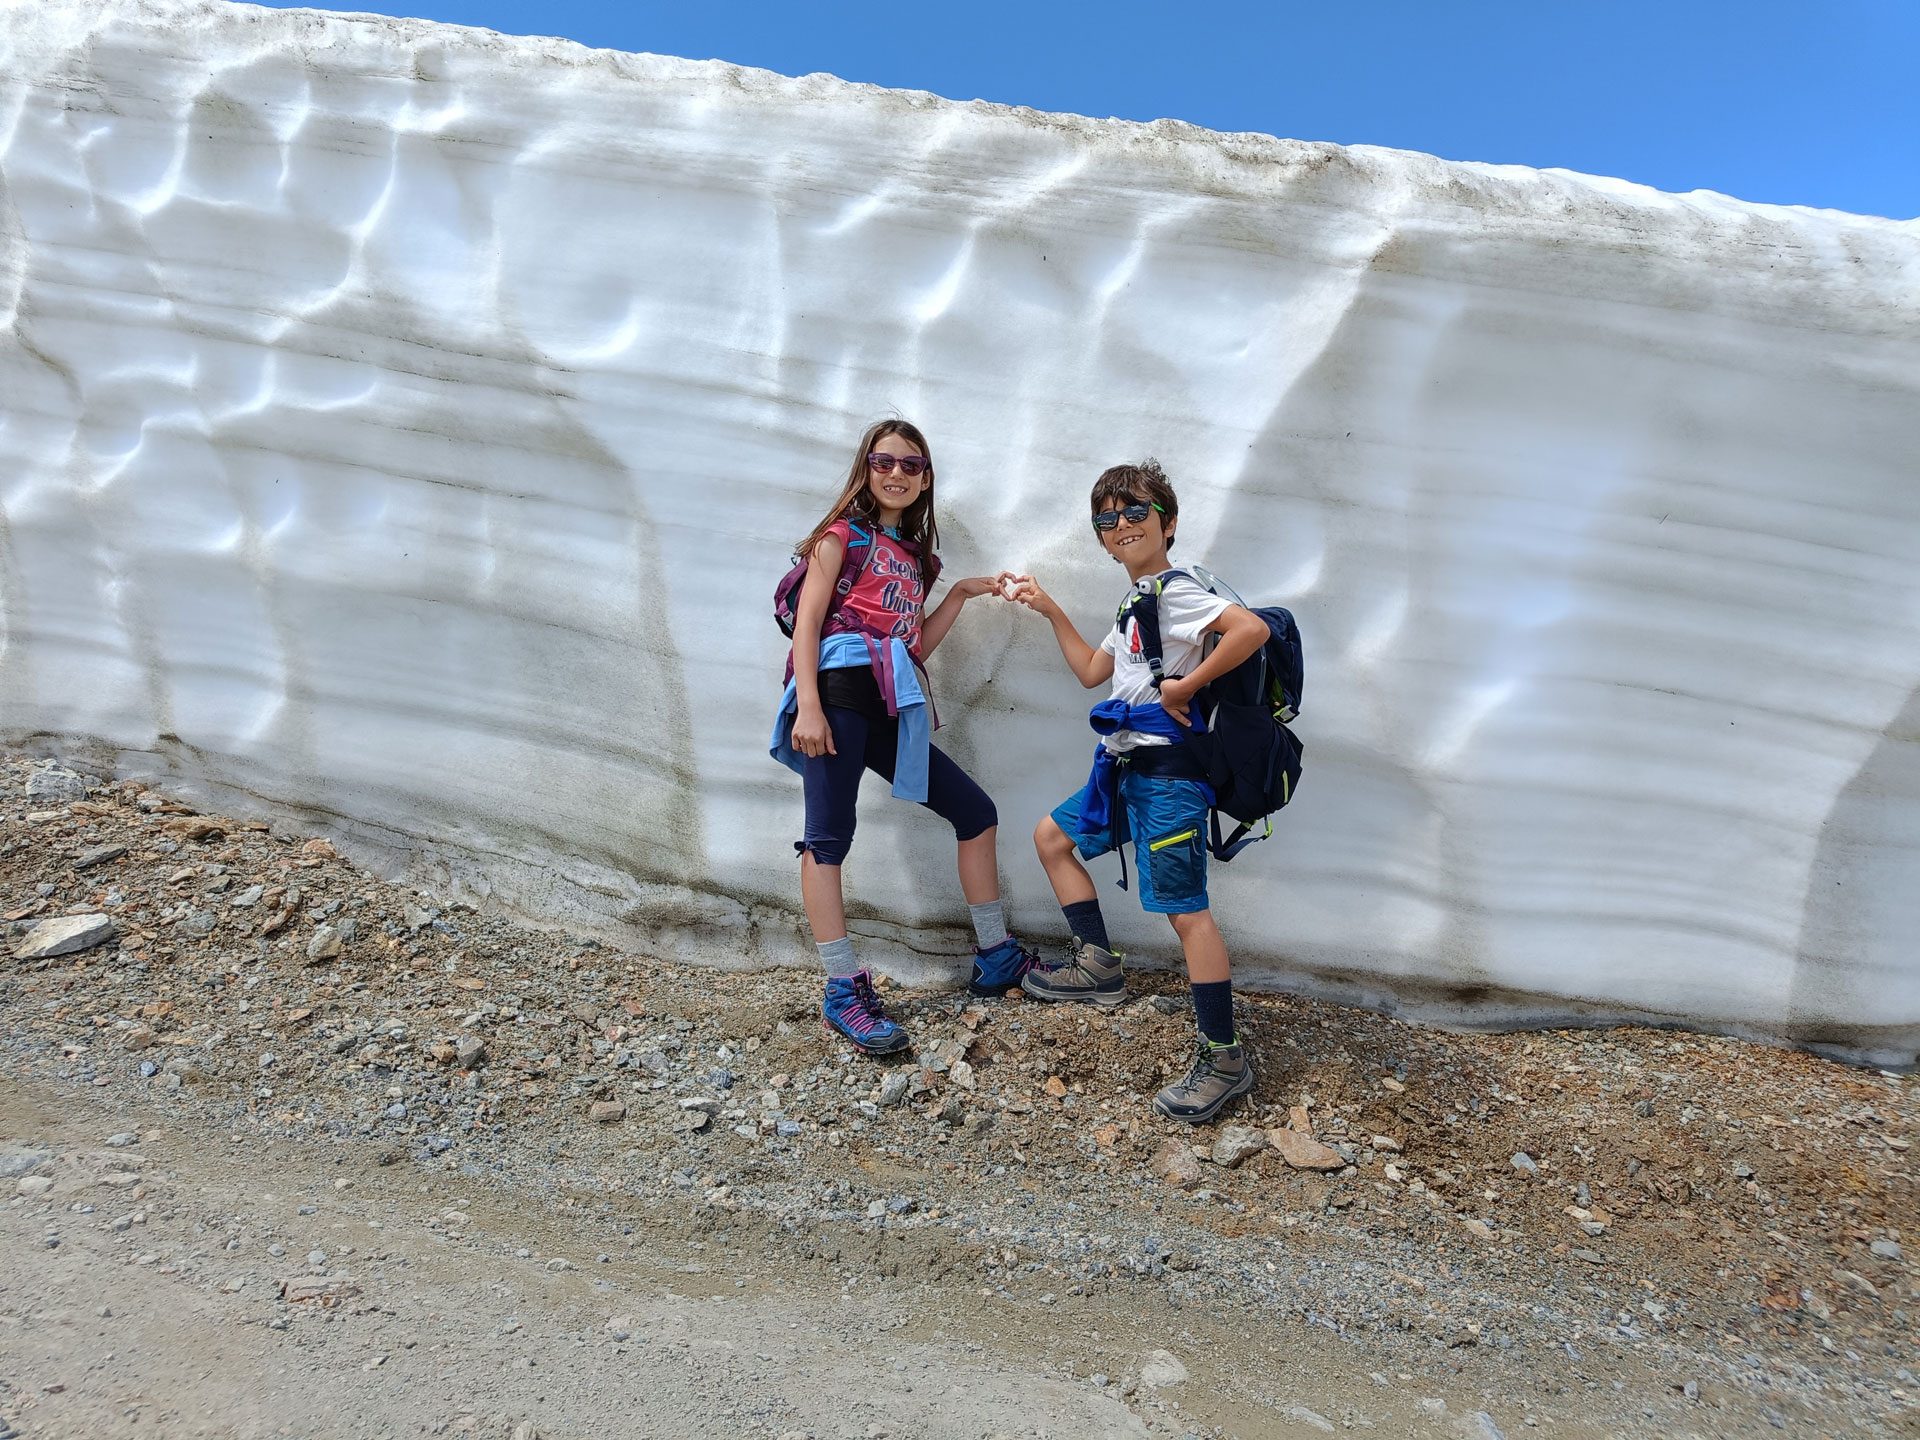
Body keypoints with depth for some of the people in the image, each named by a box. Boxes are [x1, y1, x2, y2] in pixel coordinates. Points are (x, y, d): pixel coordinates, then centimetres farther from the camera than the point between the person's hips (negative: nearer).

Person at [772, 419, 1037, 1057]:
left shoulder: (915, 555, 26)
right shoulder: (845, 534, 7)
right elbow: (806, 622, -4)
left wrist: (960, 594, 16)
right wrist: (807, 706, -16)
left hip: (892, 708, 7)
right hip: (840, 691, -7)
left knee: (976, 812, 6)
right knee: (829, 837, -11)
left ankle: (995, 958, 18)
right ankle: (844, 992, -8)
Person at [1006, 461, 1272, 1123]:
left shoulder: (1177, 592, -12)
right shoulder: (1137, 603, 19)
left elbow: (1252, 628, -29)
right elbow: (1092, 671, 28)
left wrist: (1187, 684, -21)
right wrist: (1050, 610, 23)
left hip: (1167, 772, -10)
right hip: (1128, 766, 10)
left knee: (1185, 909, -11)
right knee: (1052, 837, 21)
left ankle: (1224, 1060, -4)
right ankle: (1099, 967, 28)